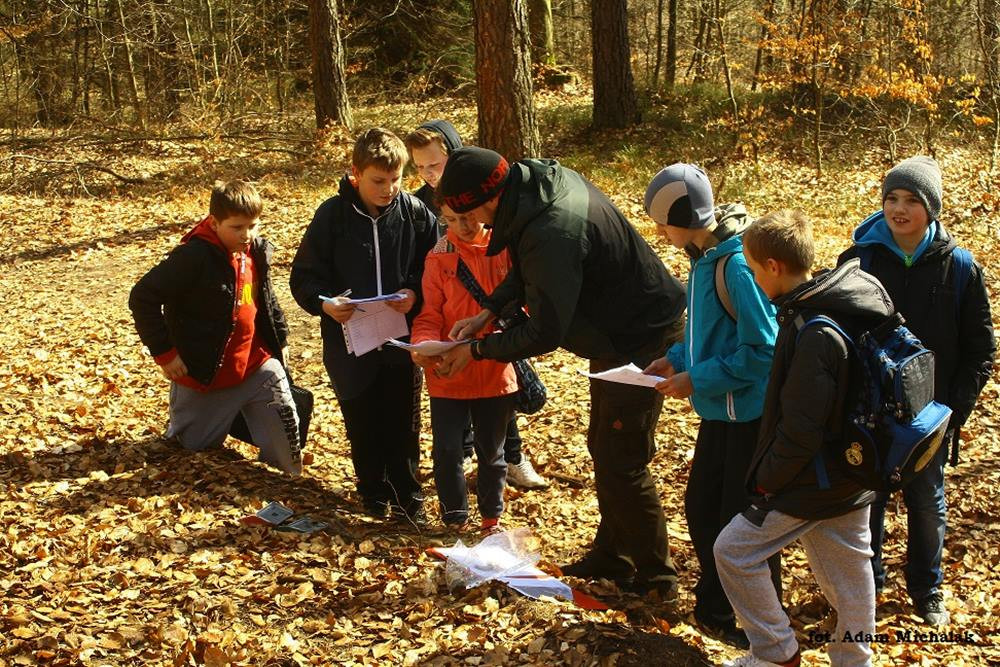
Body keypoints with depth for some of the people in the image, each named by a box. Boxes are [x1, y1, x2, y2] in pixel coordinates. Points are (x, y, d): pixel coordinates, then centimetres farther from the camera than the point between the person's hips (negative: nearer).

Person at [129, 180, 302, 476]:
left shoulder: (257, 252, 0)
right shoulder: (193, 257, -22)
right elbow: (143, 298, -20)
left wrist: (279, 339, 15)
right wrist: (164, 352, -18)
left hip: (256, 363, 5)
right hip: (204, 374, -5)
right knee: (196, 445, 9)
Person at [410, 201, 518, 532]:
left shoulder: (507, 247, -6)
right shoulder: (439, 256, -5)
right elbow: (429, 315, -4)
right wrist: (423, 345, -25)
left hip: (497, 372, 0)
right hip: (448, 374, 0)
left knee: (491, 451, 15)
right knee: (447, 451, 4)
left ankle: (491, 519, 33)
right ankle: (454, 520, 25)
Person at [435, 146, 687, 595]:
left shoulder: (553, 234, -33)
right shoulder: (540, 179, -3)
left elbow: (545, 333, -27)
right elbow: (527, 270, 14)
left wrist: (477, 350, -14)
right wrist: (488, 312, 4)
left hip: (641, 342, -10)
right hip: (618, 330, 10)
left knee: (620, 464, -2)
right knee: (603, 447, 19)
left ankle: (654, 576, 12)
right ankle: (611, 555, 33)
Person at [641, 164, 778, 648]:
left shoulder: (738, 266, -24)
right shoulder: (703, 256, 5)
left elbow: (762, 348, -26)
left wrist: (696, 379, -20)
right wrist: (676, 358, 3)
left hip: (750, 412, -9)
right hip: (719, 409, 9)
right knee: (701, 508, 17)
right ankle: (714, 607, 35)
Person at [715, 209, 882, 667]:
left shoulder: (812, 334, -27)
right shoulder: (847, 310, 3)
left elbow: (800, 429, -25)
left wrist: (767, 479, -11)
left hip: (814, 480, -9)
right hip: (852, 474, 9)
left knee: (734, 551, 2)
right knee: (846, 571, 18)